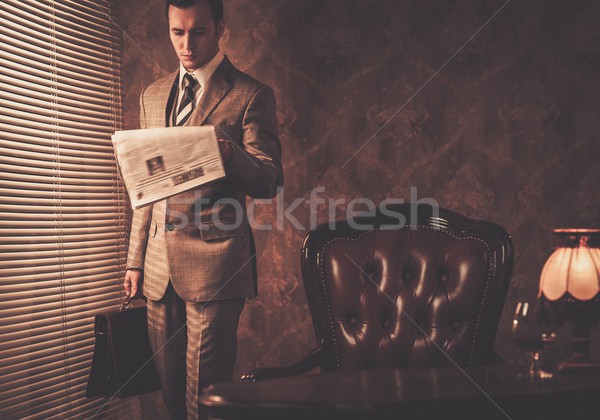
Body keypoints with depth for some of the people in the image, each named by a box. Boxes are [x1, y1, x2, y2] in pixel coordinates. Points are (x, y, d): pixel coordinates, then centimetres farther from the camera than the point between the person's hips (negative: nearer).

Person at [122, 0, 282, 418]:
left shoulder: (251, 95, -2)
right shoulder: (153, 96, 16)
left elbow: (269, 182, -8)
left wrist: (226, 152, -28)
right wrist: (136, 259, 13)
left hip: (215, 264, -5)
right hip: (158, 264, 6)